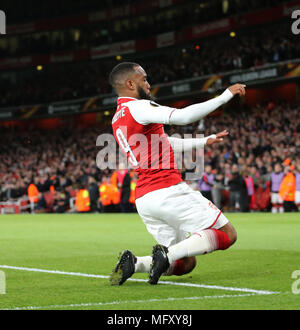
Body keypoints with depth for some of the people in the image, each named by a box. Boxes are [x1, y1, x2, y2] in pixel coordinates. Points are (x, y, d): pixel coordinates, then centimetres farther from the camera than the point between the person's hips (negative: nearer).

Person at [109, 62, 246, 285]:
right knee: (227, 234, -1)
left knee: (185, 263, 14)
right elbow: (183, 116, -22)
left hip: (144, 199, 9)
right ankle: (167, 254, -18)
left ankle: (134, 262, -8)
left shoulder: (118, 118, 20)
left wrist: (205, 141, 32)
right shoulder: (137, 108, -9)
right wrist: (226, 95, -15)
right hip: (168, 191, -9)